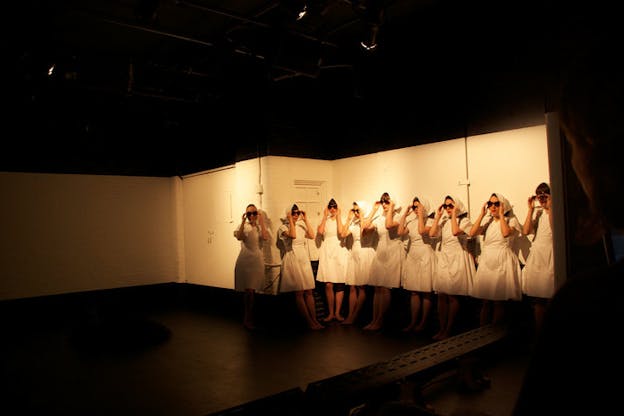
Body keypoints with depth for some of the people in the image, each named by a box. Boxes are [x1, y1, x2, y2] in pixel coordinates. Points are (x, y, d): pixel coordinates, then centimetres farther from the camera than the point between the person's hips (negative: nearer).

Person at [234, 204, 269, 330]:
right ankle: (248, 319, 9)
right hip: (245, 260, -2)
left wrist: (262, 221, -11)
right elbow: (239, 237, -16)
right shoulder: (242, 226, 5)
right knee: (249, 291, -5)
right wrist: (243, 221, -19)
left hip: (257, 260, 2)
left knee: (251, 290, 6)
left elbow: (265, 237, -12)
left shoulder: (260, 227, 9)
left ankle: (247, 319, 19)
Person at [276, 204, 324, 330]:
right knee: (299, 292, -5)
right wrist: (290, 220, -15)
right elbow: (293, 235, -23)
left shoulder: (301, 226, 14)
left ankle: (315, 320, 5)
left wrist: (305, 220, 1)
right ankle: (309, 322, -1)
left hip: (304, 259, 5)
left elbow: (312, 236, -2)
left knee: (309, 291, 3)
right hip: (292, 260, -5)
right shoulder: (283, 227, -2)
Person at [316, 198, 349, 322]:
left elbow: (341, 233, -14)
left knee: (339, 284, 0)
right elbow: (319, 232, -9)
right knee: (328, 285, -4)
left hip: (339, 252, -1)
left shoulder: (341, 219, 6)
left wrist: (338, 216, -8)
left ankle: (338, 312, 10)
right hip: (327, 252, 1)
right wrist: (325, 217, -3)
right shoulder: (324, 220, 11)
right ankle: (330, 313, 6)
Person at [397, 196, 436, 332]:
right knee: (413, 291, 7)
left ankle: (423, 322, 9)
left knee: (425, 291, 1)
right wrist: (405, 214, 1)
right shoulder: (411, 221, 13)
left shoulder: (430, 220, -4)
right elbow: (400, 232, -2)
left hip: (425, 255, -6)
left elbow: (422, 231, -23)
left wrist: (421, 214, -14)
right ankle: (413, 322, 12)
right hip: (412, 255, 6)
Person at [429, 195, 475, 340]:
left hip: (457, 260, -5)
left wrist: (454, 215, -13)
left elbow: (455, 232, -21)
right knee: (441, 296, 4)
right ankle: (442, 328, 10)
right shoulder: (443, 221, 14)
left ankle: (449, 329, 3)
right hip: (443, 260, 5)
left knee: (453, 296, -4)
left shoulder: (464, 221, -1)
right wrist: (437, 216, 1)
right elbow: (432, 233, -1)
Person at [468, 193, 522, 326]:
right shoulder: (487, 221, 14)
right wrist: (481, 214, -1)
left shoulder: (511, 220, 2)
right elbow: (472, 233, -2)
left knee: (499, 301, -2)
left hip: (503, 262, -4)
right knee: (485, 301, 7)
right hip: (486, 262, 4)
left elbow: (506, 233, -20)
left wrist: (501, 215, -10)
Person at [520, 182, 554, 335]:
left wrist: (550, 208, -17)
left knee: (549, 296, -3)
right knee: (536, 299, 7)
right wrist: (530, 209, -1)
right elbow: (525, 231, -2)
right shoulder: (537, 212, 12)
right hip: (535, 255, 4)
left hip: (550, 256, -4)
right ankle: (538, 331, 18)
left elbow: (555, 230, -20)